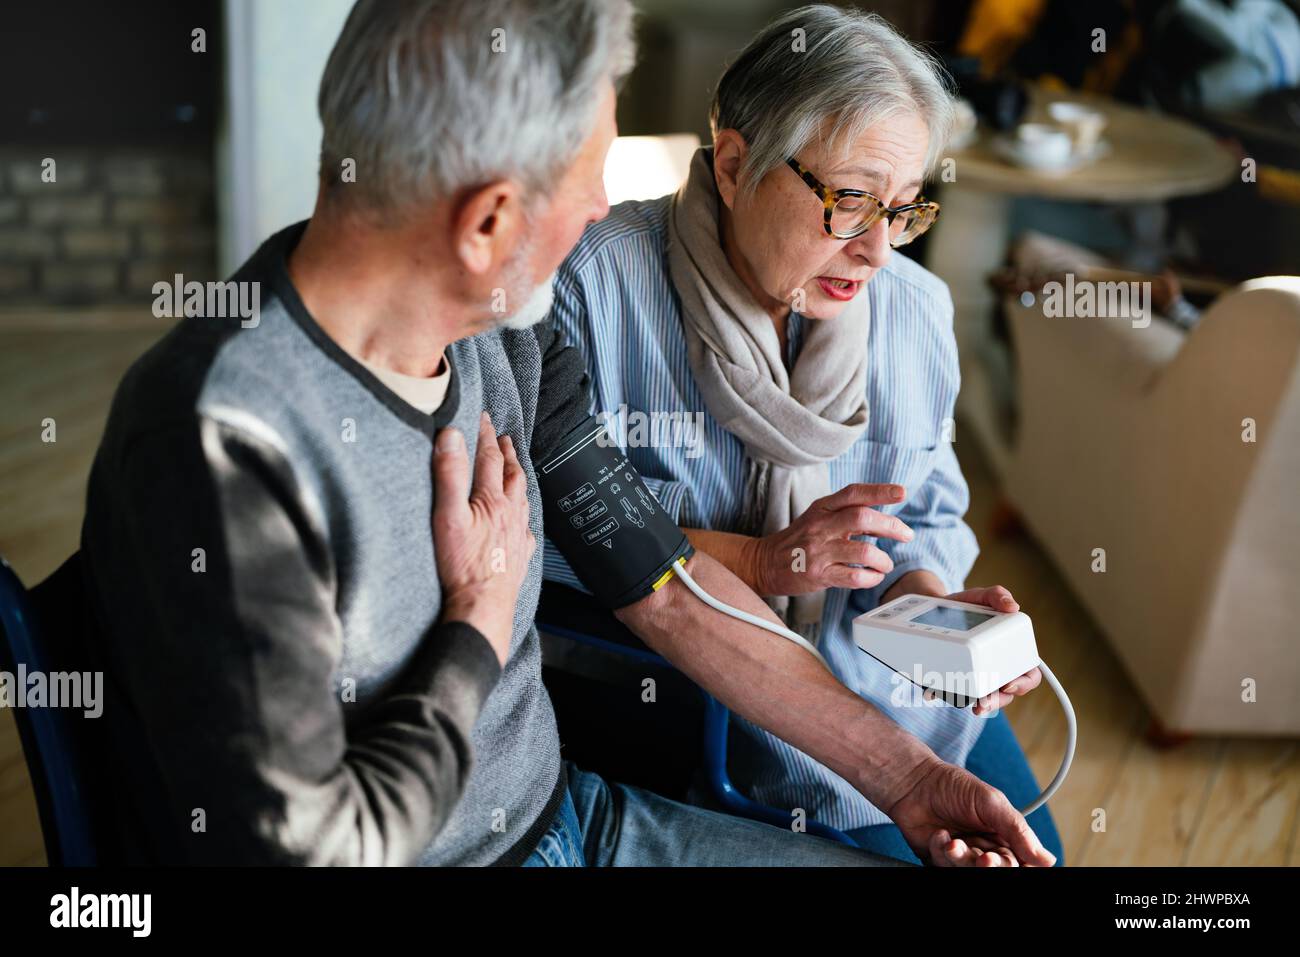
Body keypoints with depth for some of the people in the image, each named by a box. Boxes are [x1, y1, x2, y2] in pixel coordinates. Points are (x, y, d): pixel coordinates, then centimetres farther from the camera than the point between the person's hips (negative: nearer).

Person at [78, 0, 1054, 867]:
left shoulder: (500, 333, -3)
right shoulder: (220, 435, -29)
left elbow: (663, 586, 5)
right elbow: (303, 847, -27)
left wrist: (904, 774, 7)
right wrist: (480, 623, -14)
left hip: (561, 816, 7)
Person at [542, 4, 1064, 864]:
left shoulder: (914, 308, 1)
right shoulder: (597, 282, -18)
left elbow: (925, 518, 9)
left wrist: (932, 604, -14)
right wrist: (759, 561, -24)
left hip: (879, 667, 6)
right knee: (887, 846, -19)